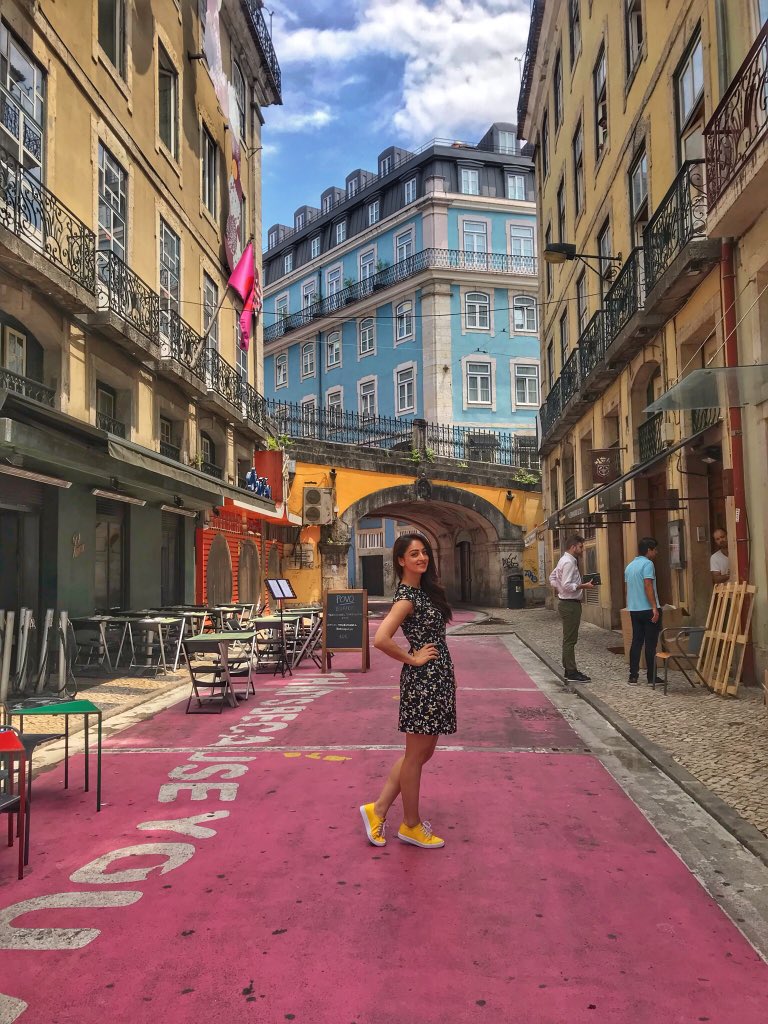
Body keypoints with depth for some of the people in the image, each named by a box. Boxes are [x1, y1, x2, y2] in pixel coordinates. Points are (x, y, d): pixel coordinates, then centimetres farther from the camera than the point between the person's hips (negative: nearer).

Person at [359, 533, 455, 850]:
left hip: (437, 680, 9)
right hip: (422, 681, -9)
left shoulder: (424, 591, 11)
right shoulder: (406, 597, -17)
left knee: (423, 752, 17)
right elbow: (380, 639, -29)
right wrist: (412, 659, -16)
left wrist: (448, 675, 18)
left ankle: (379, 809, 25)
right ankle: (411, 826, 21)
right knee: (416, 756, 5)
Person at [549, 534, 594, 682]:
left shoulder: (565, 560, 15)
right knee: (570, 640, -7)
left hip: (567, 602, 11)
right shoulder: (569, 562, -17)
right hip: (570, 604, -11)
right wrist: (584, 586, -17)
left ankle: (569, 669, 23)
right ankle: (572, 673, -4)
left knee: (569, 639, 16)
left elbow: (552, 577, 25)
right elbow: (567, 585, -24)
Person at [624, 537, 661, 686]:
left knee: (636, 642, 8)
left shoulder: (629, 566, 14)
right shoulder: (647, 564, -11)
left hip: (634, 610, 7)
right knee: (651, 644, 0)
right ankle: (652, 676, 5)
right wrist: (655, 607, -20)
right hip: (648, 609, -7)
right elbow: (648, 587, -19)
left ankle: (633, 676, 6)